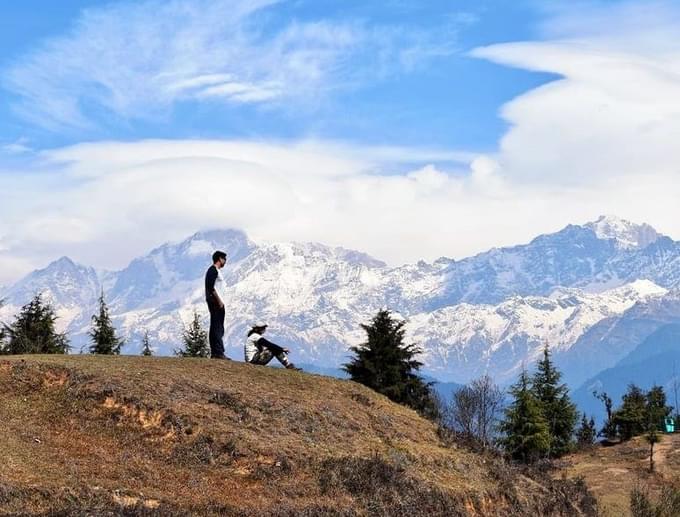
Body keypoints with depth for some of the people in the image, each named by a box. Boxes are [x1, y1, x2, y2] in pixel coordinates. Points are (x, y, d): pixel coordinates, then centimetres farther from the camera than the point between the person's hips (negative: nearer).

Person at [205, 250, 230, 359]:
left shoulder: (212, 270, 21)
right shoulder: (214, 270, -10)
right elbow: (211, 287, -20)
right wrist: (219, 301, -20)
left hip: (213, 301, 11)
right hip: (215, 301, -11)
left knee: (215, 328, 10)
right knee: (218, 328, -12)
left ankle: (214, 352, 11)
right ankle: (219, 352, -16)